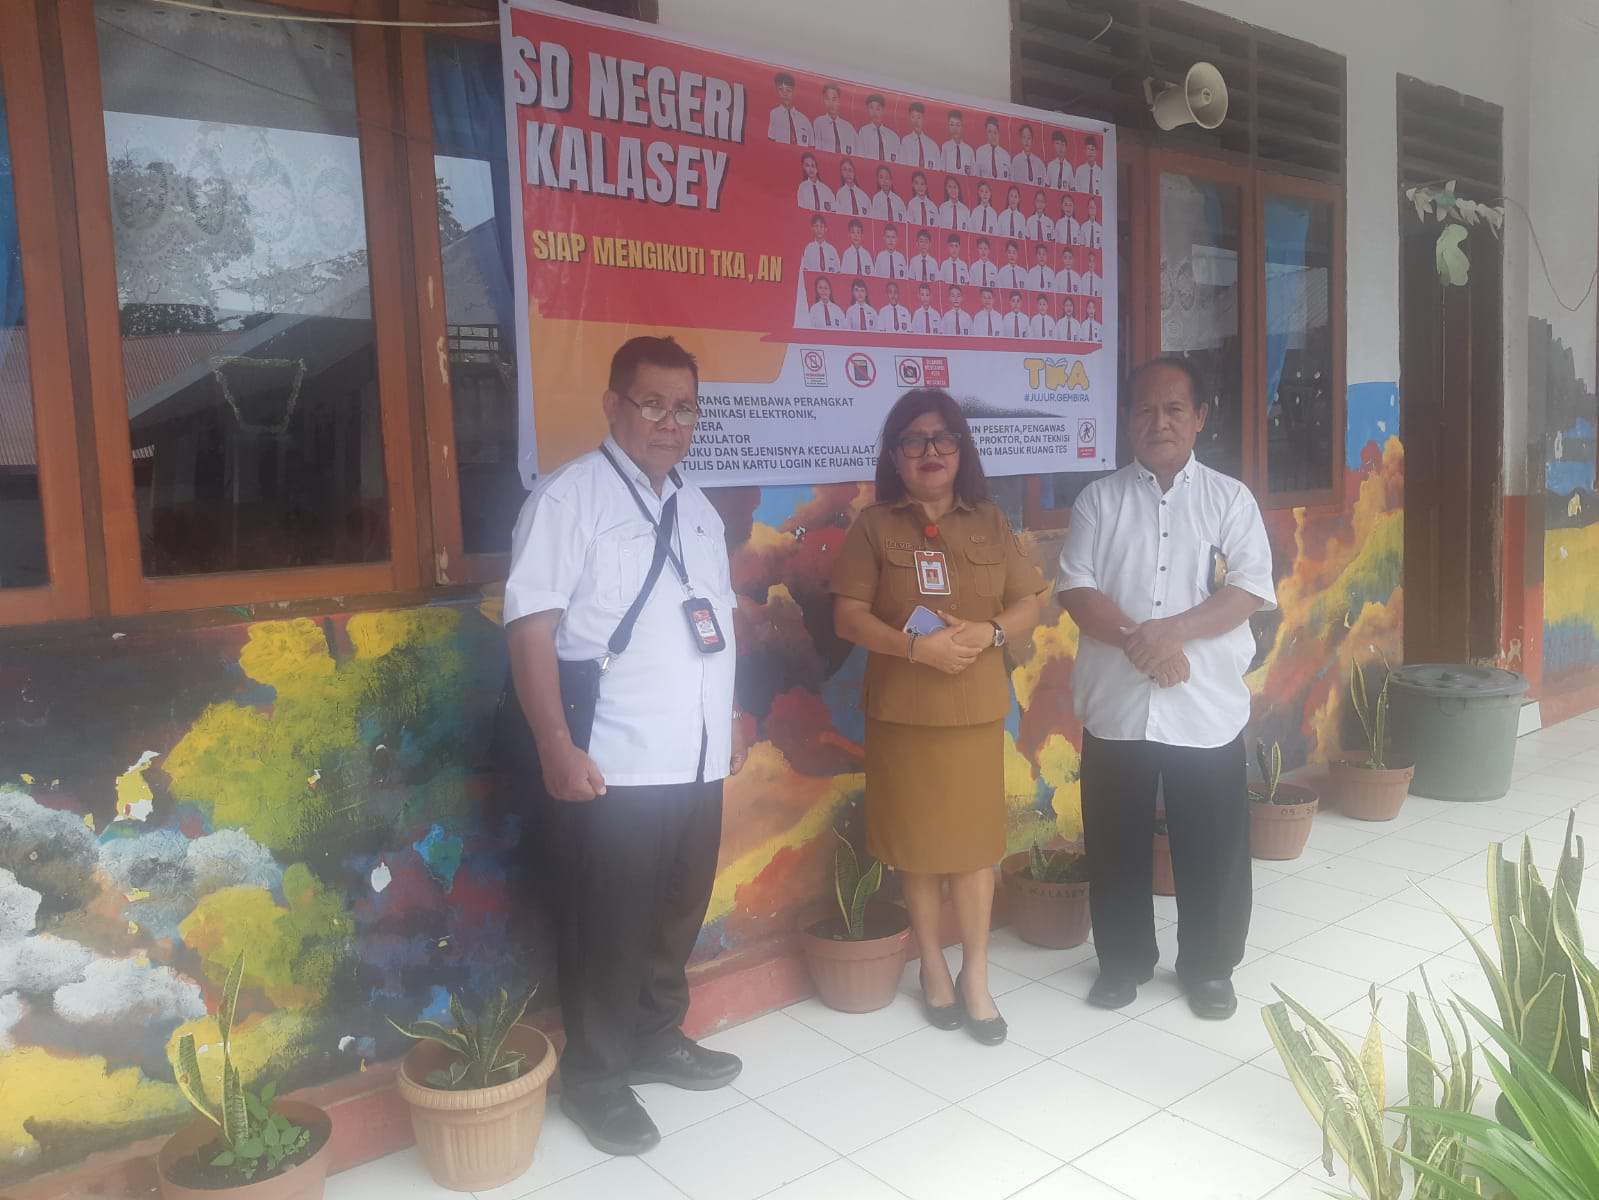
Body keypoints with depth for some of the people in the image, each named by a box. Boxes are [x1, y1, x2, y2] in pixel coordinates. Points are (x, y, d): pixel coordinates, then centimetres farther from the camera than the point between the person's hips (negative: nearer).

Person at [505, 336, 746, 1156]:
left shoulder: (697, 508, 13)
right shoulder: (568, 496, -11)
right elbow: (531, 628, -17)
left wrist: (730, 721, 19)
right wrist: (557, 746, -22)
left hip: (695, 761, 7)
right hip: (610, 769, -7)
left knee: (677, 916, 19)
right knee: (608, 931, 7)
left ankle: (657, 1040, 40)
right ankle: (595, 1078, 26)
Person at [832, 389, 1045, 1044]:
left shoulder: (989, 521, 6)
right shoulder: (874, 525, -1)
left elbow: (1028, 604, 8)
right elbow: (848, 617, -6)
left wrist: (990, 632, -13)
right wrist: (916, 647, -19)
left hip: (976, 709, 2)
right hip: (901, 712, -1)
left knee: (973, 842, 5)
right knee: (917, 844, 8)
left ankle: (975, 976, 20)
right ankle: (933, 967, 27)